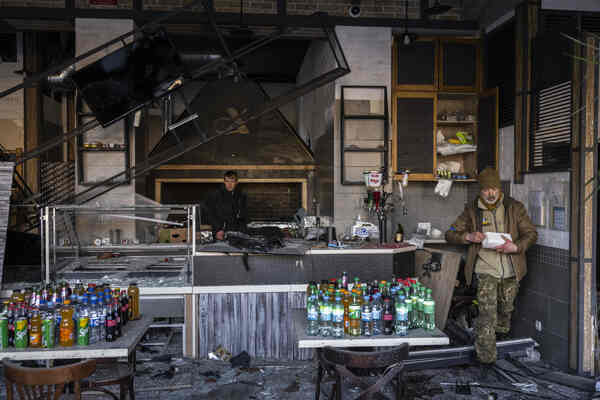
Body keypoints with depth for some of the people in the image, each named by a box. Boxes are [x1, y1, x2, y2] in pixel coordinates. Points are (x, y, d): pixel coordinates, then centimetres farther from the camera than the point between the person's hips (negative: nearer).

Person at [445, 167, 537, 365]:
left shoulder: (515, 208, 3)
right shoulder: (472, 211, 2)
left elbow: (531, 234, 2)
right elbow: (450, 234, 5)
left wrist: (515, 247, -17)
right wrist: (469, 236, -16)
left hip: (511, 271, 2)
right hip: (486, 270, -2)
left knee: (506, 308, 19)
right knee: (487, 313, -10)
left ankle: (502, 330, 52)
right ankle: (486, 358, -2)